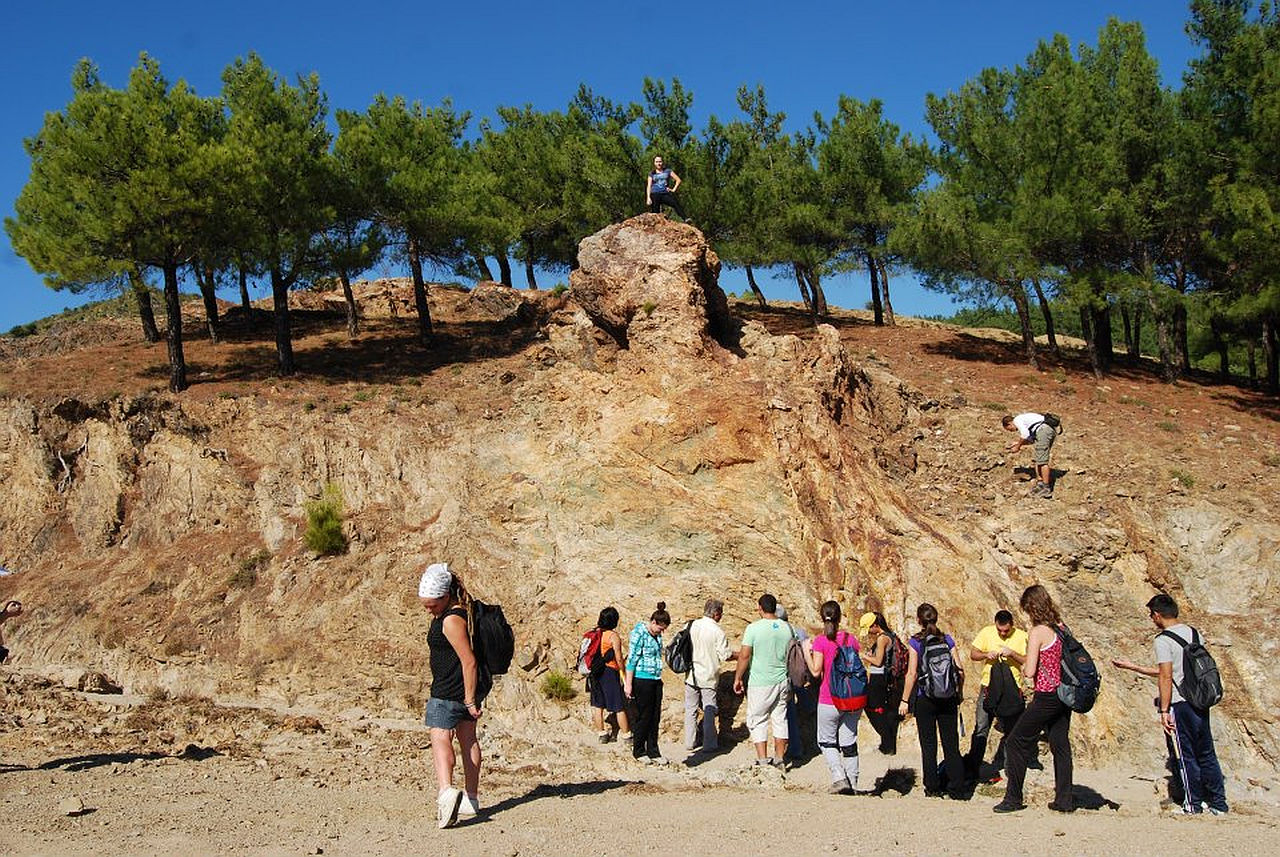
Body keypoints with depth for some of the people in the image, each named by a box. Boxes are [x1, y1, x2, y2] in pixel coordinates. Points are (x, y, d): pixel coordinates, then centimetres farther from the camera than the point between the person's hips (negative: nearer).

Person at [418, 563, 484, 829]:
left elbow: (469, 661, -24)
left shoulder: (452, 620, -21)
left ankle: (447, 792, -38)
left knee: (440, 738, -19)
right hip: (464, 690, 11)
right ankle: (472, 799, 27)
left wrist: (470, 700, -20)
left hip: (448, 692, -11)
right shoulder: (451, 612, 11)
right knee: (468, 739, 17)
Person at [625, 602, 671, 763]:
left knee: (655, 717, 8)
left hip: (656, 681, 7)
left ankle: (653, 752, 16)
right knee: (644, 717, 1)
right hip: (642, 680, -7)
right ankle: (638, 751, 16)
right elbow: (632, 659, -14)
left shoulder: (657, 635, 10)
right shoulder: (639, 634, -13)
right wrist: (628, 684, -15)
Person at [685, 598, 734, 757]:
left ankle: (690, 742, 16)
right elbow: (725, 655, -10)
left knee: (691, 708, 12)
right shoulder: (718, 631, -13)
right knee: (709, 710, 5)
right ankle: (709, 744, 7)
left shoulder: (692, 625, 0)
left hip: (691, 675, 4)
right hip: (708, 676, -4)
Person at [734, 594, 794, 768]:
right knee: (780, 719, 15)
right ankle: (779, 759, 21)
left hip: (760, 683, -4)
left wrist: (738, 678, -2)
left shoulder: (753, 628, -14)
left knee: (757, 721, 6)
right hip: (782, 681, 5)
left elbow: (744, 656, -13)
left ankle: (763, 760, 3)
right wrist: (790, 679, 23)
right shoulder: (787, 628, 1)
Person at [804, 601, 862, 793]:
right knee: (849, 742, 11)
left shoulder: (820, 642, -11)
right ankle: (852, 783, 11)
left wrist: (807, 651, -1)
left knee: (826, 741, 10)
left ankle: (839, 777, -6)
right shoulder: (851, 638, 2)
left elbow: (816, 672, -13)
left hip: (829, 701, -4)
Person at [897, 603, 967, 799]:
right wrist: (959, 693, 14)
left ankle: (933, 788, 9)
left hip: (925, 699, -3)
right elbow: (960, 669, 0)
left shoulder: (915, 642, -7)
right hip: (948, 699, 3)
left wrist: (904, 700, -5)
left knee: (928, 745, 7)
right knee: (951, 744, 8)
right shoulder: (947, 640, 2)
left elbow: (912, 674, -11)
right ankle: (957, 789, 7)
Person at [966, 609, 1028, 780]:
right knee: (981, 729, -5)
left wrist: (1012, 654, -21)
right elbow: (973, 654, 4)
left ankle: (996, 767, 18)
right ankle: (973, 768, -1)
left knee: (1011, 731, 6)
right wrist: (987, 655, -14)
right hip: (989, 687, 0)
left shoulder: (1021, 636, -3)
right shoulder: (987, 633, 1)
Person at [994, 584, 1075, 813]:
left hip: (1047, 697, -8)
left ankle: (1013, 798, 5)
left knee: (1017, 742, 2)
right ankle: (1064, 799, 16)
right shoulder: (1060, 627, 6)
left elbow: (1030, 672, -18)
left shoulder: (1038, 632, -15)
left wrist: (1023, 667, 5)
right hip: (1064, 694, 8)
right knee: (1060, 744, 14)